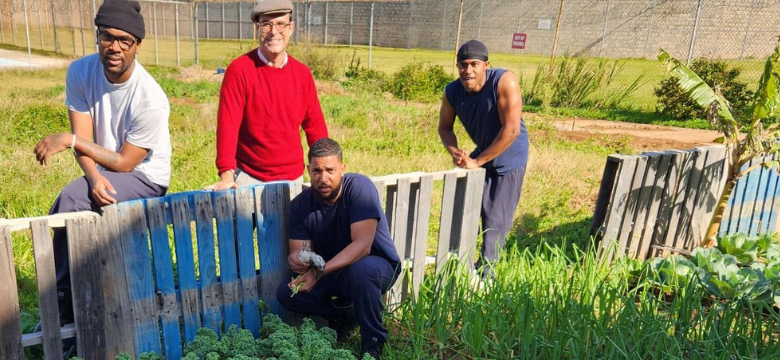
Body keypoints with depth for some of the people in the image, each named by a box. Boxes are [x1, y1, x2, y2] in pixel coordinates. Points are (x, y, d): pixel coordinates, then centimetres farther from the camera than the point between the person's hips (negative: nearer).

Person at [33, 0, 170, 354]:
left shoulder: (150, 99, -26)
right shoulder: (80, 72, -10)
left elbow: (125, 162, -18)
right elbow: (84, 140, -11)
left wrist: (68, 139, -19)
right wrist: (94, 178, -28)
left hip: (144, 178, -6)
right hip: (104, 171, 6)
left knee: (68, 202, -25)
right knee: (72, 209, -16)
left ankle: (62, 307, -7)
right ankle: (67, 307, 4)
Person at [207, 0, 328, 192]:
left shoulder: (302, 73, 3)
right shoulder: (239, 69, -10)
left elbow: (315, 124, 6)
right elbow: (227, 124, -16)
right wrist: (226, 174, -24)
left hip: (293, 177, 4)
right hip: (249, 177, -3)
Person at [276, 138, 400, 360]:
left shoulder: (359, 187, -25)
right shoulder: (300, 204, -10)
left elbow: (362, 245, -32)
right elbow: (297, 253, -13)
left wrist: (320, 272, -40)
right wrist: (297, 261, -38)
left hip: (377, 265, -4)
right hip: (333, 273, 5)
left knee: (360, 270, -38)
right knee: (286, 294, -14)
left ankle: (373, 341, -13)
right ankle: (345, 314, 7)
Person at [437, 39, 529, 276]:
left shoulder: (504, 81, -29)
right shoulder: (452, 92, -14)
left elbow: (512, 129, -32)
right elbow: (445, 127, 0)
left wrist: (477, 161, -28)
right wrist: (454, 152, -21)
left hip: (509, 159, -5)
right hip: (480, 153, 5)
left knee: (496, 220, 1)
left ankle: (484, 273, 17)